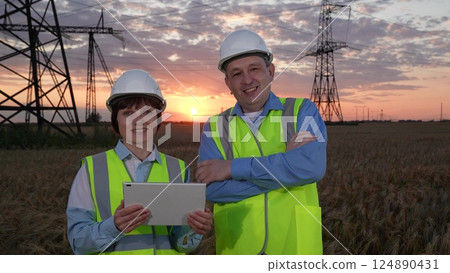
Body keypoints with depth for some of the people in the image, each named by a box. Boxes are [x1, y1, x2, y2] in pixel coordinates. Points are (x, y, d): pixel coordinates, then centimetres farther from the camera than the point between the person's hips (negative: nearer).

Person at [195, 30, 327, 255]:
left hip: (295, 247, -1)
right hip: (236, 249, 1)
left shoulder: (302, 111, -1)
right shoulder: (215, 127, 2)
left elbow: (312, 166, -19)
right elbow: (212, 189, -12)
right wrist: (284, 165, -16)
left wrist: (233, 167, -16)